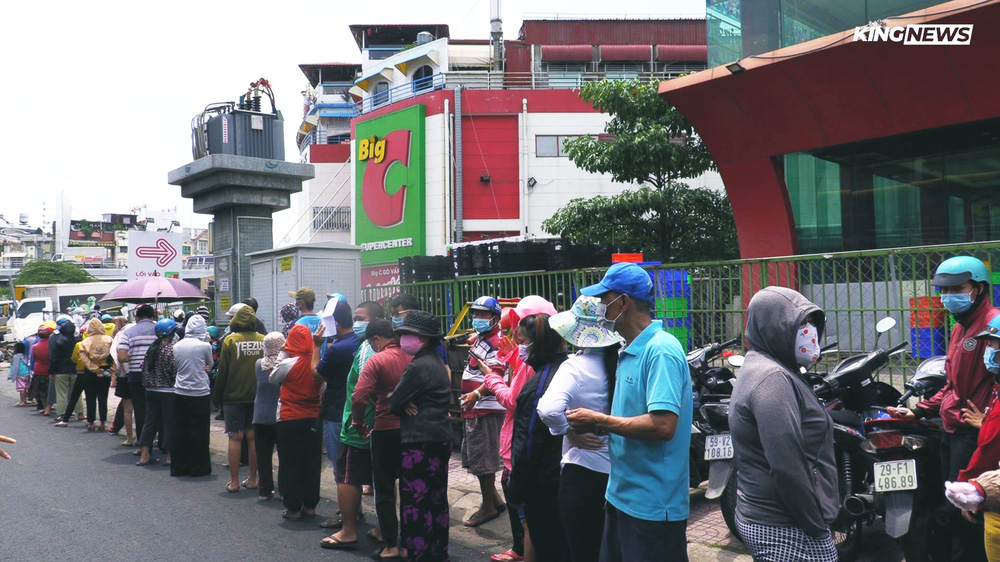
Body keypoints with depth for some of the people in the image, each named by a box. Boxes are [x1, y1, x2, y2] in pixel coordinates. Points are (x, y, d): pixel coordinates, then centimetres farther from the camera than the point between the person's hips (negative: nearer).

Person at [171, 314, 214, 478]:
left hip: (180, 393, 4)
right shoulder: (205, 346, -11)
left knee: (179, 431, 12)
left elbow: (176, 366, 13)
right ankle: (198, 468, 11)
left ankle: (178, 467, 19)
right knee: (199, 432, 5)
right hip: (200, 393, -4)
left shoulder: (177, 346, 1)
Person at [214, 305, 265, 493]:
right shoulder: (263, 340, -2)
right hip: (258, 397, 3)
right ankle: (252, 479, 15)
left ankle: (234, 481, 5)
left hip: (234, 397, -3)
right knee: (253, 437, 9)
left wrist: (218, 396, 4)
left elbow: (222, 371, -6)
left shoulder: (230, 340, -10)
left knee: (235, 437, 2)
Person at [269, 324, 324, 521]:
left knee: (290, 465, 7)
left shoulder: (288, 364, -15)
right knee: (311, 463, 13)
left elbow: (273, 379, 3)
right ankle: (310, 505, 19)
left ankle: (293, 508, 10)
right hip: (313, 419, 4)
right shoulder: (317, 363, -5)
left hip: (290, 420, -4)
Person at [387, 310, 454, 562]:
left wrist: (405, 406, 6)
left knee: (415, 502, -2)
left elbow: (393, 404, -14)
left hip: (419, 442, -10)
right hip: (441, 437, 10)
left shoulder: (417, 366, -17)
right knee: (437, 499, 16)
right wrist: (408, 405, -4)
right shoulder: (437, 363, 12)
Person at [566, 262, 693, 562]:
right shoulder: (630, 351, 10)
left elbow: (663, 425, -29)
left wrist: (599, 420, -19)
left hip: (653, 504, -9)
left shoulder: (661, 351, -20)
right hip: (622, 494, 9)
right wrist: (592, 427, 2)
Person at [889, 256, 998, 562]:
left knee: (962, 512, -6)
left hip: (973, 432, -10)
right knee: (953, 507, 17)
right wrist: (919, 411, 17)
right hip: (951, 430, 10)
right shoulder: (960, 328, 19)